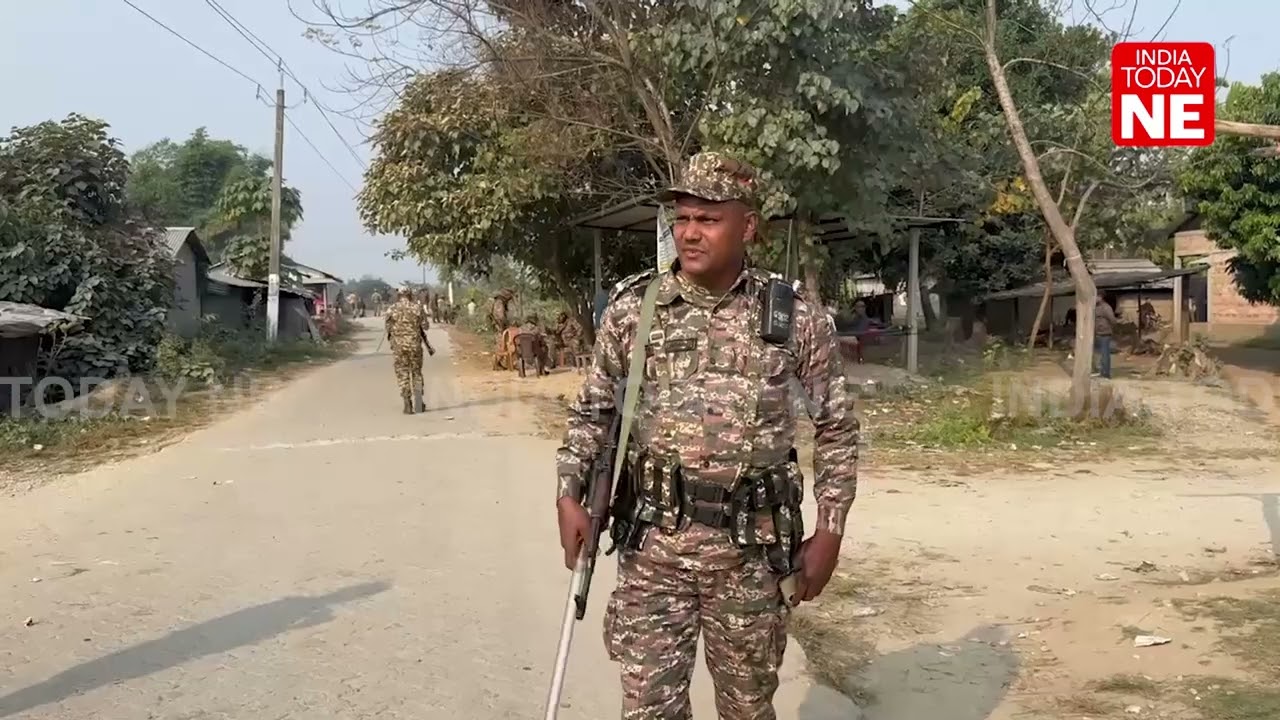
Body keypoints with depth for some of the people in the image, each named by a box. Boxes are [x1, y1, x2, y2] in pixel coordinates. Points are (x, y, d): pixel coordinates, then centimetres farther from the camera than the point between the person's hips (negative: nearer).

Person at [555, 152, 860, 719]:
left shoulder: (796, 318, -3)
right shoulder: (633, 306, -1)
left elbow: (836, 427, 5)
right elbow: (592, 409, 9)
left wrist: (829, 532, 1)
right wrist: (569, 496, -2)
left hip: (750, 547, 0)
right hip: (652, 541, 1)